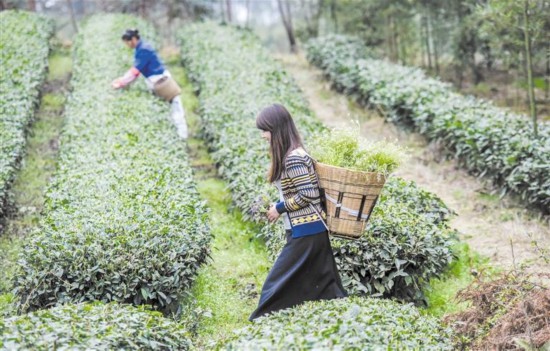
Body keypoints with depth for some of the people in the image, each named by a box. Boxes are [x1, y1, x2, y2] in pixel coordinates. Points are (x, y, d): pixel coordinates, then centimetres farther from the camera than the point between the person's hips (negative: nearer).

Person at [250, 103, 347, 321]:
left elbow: (307, 194, -20)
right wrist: (278, 206, 9)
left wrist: (280, 208, -11)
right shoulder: (292, 154, 11)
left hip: (305, 232, -10)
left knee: (277, 284, 0)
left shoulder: (293, 158, -19)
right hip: (312, 230, 10)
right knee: (324, 286, 12)